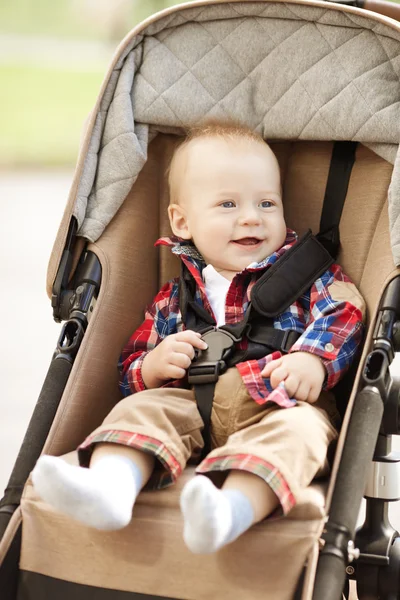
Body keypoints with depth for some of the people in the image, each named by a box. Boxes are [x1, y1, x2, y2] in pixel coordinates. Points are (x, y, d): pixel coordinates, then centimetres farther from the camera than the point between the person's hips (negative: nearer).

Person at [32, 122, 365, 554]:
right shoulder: (174, 296, 21)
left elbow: (344, 312, 1)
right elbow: (130, 370, 23)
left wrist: (313, 358, -19)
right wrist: (154, 366, -2)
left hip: (280, 404, -3)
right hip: (194, 403, 3)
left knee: (297, 427, -35)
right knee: (141, 408, -22)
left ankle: (231, 511, -64)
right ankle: (110, 486, -53)